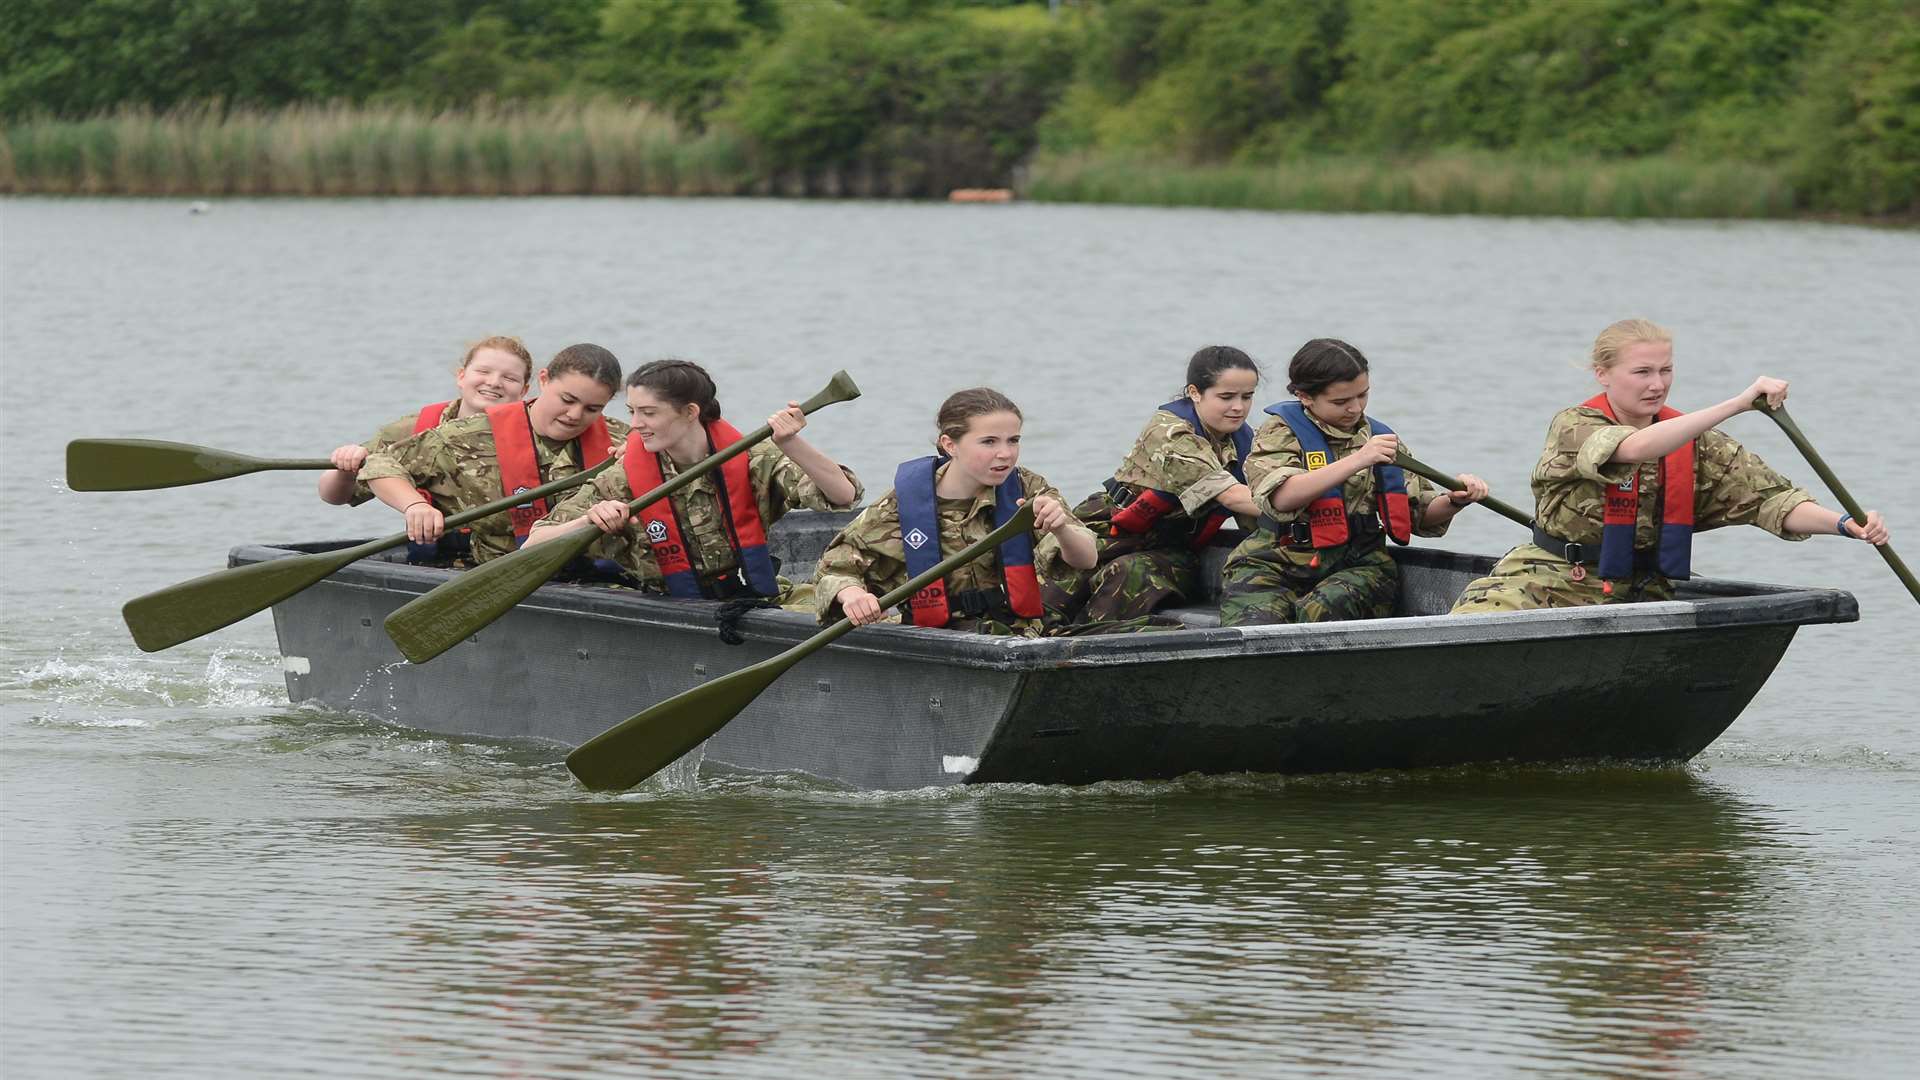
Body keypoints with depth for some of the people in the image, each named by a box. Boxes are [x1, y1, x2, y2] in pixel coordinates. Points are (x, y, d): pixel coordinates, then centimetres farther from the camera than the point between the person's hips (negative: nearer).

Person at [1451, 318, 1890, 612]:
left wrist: (1845, 525, -22)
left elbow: (1768, 497, -3)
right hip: (1553, 579, -5)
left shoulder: (1696, 446, 5)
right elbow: (1636, 447, -30)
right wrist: (1738, 404, -36)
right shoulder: (1571, 427, -9)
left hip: (1639, 595, 5)